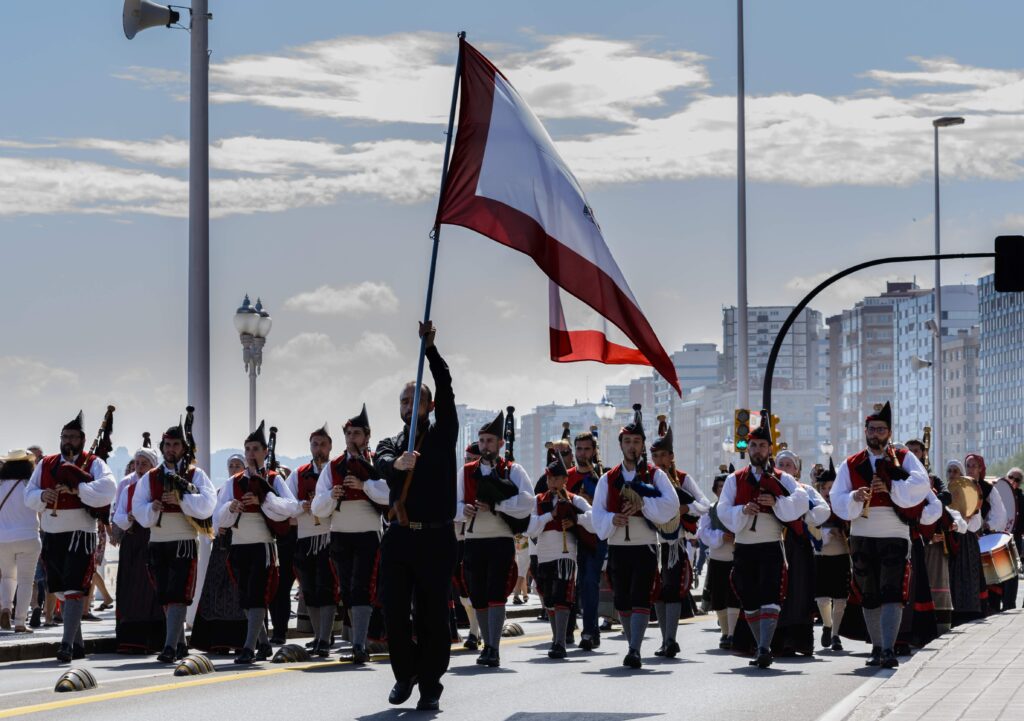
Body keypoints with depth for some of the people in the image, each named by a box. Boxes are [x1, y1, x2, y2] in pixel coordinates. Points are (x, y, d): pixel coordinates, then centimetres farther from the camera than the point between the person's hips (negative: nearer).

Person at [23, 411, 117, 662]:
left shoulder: (94, 464, -2)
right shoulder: (46, 465, 13)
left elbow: (108, 488, -20)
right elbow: (29, 496, 12)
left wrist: (77, 489, -25)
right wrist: (42, 496, -10)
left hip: (80, 535, -6)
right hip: (51, 535, 6)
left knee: (74, 590, -13)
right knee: (61, 591, 11)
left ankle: (68, 643, -17)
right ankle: (78, 644, 21)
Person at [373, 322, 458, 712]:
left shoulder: (442, 435, 9)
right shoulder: (390, 445, 15)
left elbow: (446, 390, -4)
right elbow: (381, 465, -9)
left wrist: (429, 348, -13)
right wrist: (398, 463, -33)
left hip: (436, 537, -3)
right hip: (399, 536, 3)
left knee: (432, 614, -2)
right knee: (395, 613, 3)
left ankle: (430, 686, 5)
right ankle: (405, 674, 23)